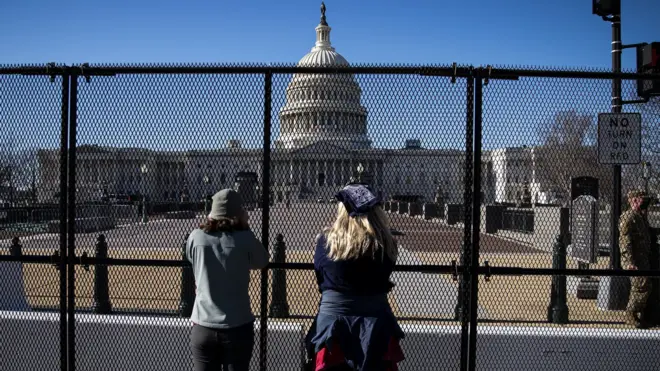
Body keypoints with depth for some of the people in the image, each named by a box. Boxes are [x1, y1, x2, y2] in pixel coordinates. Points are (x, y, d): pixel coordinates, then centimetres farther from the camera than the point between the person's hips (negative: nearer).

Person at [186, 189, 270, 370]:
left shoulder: (196, 237, -5)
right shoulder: (245, 239, -10)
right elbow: (262, 261, 7)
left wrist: (208, 224, 11)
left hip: (203, 327, 2)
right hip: (238, 327, -1)